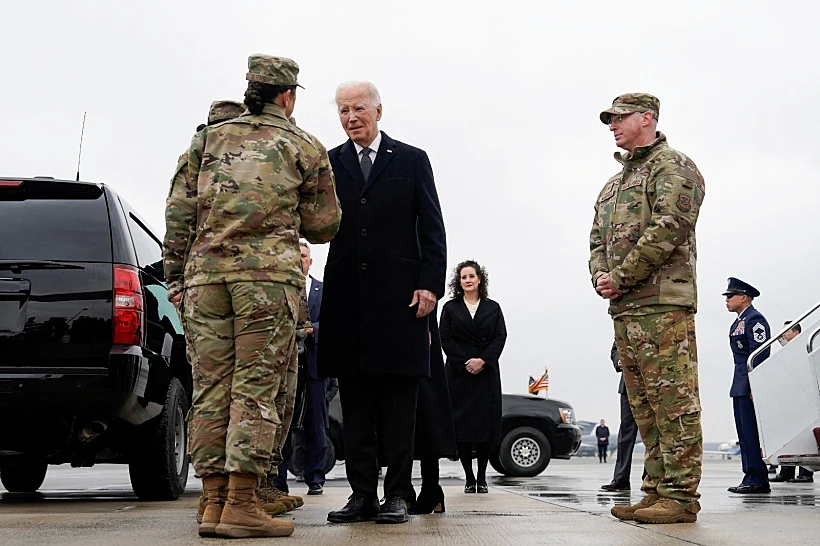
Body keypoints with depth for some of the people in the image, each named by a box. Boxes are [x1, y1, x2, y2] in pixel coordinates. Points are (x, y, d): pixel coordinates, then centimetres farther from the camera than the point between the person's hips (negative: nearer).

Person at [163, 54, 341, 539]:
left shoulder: (210, 139, 18)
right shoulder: (305, 148, 10)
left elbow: (180, 214, 13)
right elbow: (323, 226, 11)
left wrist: (175, 278, 16)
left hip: (205, 273, 4)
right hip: (268, 273, -3)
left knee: (211, 388, 5)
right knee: (256, 388, -5)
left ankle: (215, 503, 5)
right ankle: (241, 505, -9)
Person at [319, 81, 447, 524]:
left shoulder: (412, 160, 9)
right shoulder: (329, 164, 13)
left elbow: (432, 228, 5)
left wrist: (430, 283, -5)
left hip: (400, 295, -2)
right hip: (348, 297, 2)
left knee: (398, 402, 0)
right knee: (355, 403, 4)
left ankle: (396, 495, 5)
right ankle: (362, 495, 9)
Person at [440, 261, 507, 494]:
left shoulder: (493, 308, 12)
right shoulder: (450, 308, 8)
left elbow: (500, 337, 3)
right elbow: (446, 339, 0)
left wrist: (482, 360, -11)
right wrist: (466, 362, -11)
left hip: (486, 373, 1)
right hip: (459, 372, -1)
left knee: (486, 422, -3)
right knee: (461, 423, -5)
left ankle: (482, 477, 6)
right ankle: (469, 478, 1)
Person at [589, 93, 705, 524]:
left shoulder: (673, 166, -1)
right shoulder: (613, 185, 26)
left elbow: (668, 227, -14)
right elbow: (597, 241, 24)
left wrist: (621, 276, -13)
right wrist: (600, 276, 2)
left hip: (663, 301, -9)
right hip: (623, 309, 9)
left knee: (673, 401, -10)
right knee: (643, 405, 8)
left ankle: (681, 496, -9)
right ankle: (657, 490, 13)